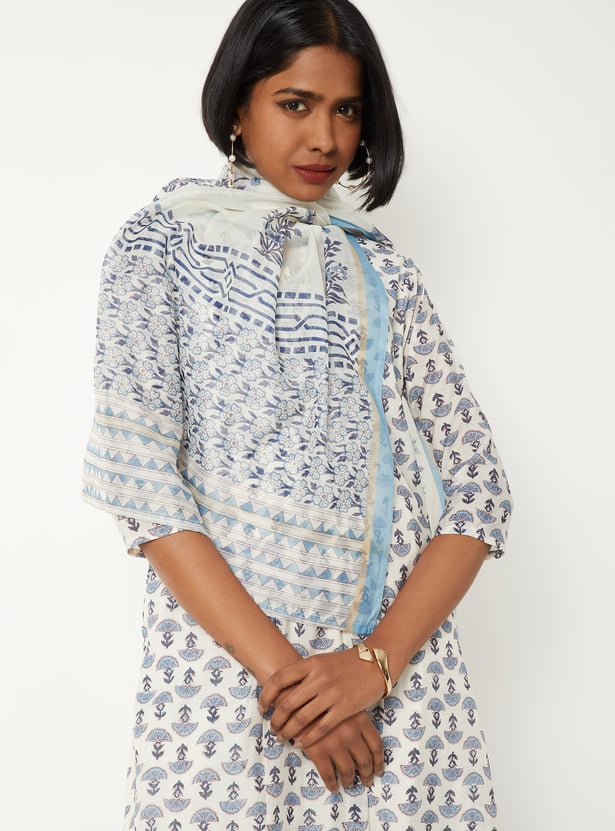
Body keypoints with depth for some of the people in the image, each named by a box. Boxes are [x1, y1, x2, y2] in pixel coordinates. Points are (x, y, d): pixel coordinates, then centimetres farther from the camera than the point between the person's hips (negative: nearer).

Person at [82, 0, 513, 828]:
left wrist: (378, 660, -10)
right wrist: (278, 668, -15)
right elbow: (138, 472, -8)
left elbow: (477, 485, 4)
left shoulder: (385, 272, 11)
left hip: (400, 658, 3)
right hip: (224, 657, -2)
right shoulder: (163, 245, 3)